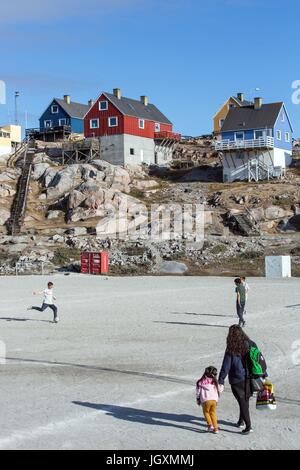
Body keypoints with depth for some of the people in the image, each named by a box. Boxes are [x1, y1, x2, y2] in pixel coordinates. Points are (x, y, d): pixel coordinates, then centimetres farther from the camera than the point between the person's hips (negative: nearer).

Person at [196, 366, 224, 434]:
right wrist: (221, 386, 44)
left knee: (206, 412, 19)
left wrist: (198, 400, 22)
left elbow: (198, 392, 8)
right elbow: (219, 390, 23)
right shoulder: (214, 382, 11)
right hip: (214, 400, 3)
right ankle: (215, 428, 15)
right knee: (213, 413, 18)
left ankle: (210, 424, 3)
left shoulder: (201, 382, 5)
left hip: (205, 400, -3)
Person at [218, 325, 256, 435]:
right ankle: (241, 421, 35)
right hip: (249, 379, 5)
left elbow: (225, 367, -15)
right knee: (245, 400, 21)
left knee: (242, 402, 3)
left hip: (237, 380, -5)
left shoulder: (231, 350, -16)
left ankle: (248, 426, -1)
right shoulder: (250, 344, -3)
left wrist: (221, 381, -12)